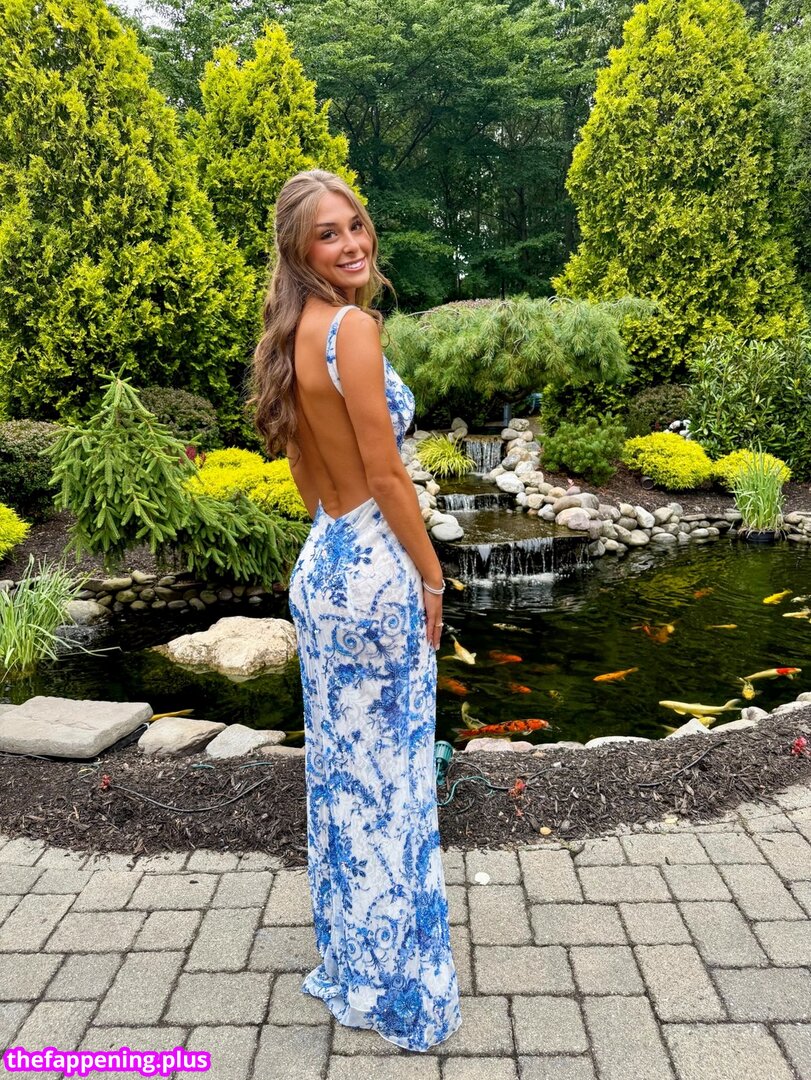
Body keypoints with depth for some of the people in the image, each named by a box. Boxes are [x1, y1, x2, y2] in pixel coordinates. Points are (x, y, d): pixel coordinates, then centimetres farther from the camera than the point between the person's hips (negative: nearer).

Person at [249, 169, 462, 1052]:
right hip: (375, 568, -8)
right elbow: (385, 473, -18)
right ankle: (393, 988, 27)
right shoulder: (351, 326, -16)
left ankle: (346, 967, 38)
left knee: (337, 772, 18)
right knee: (390, 777, 7)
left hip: (317, 566, 8)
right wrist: (432, 578, -8)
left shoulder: (292, 333, 10)